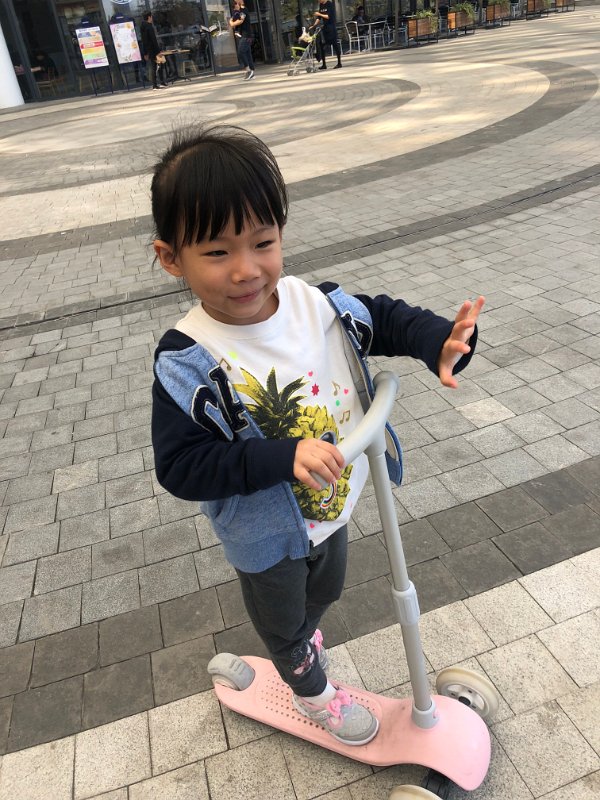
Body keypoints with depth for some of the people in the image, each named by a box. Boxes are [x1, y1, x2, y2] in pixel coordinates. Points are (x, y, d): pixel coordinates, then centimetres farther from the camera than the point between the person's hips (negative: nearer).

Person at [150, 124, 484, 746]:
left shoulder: (316, 303, -18)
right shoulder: (187, 363, -30)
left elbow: (384, 318, -2)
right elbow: (180, 465, -30)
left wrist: (440, 343, -22)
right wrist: (286, 457, -40)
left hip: (333, 505, 5)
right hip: (268, 535, -5)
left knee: (324, 590, 34)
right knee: (282, 621, 24)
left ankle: (298, 636, 71)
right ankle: (310, 690, 59)